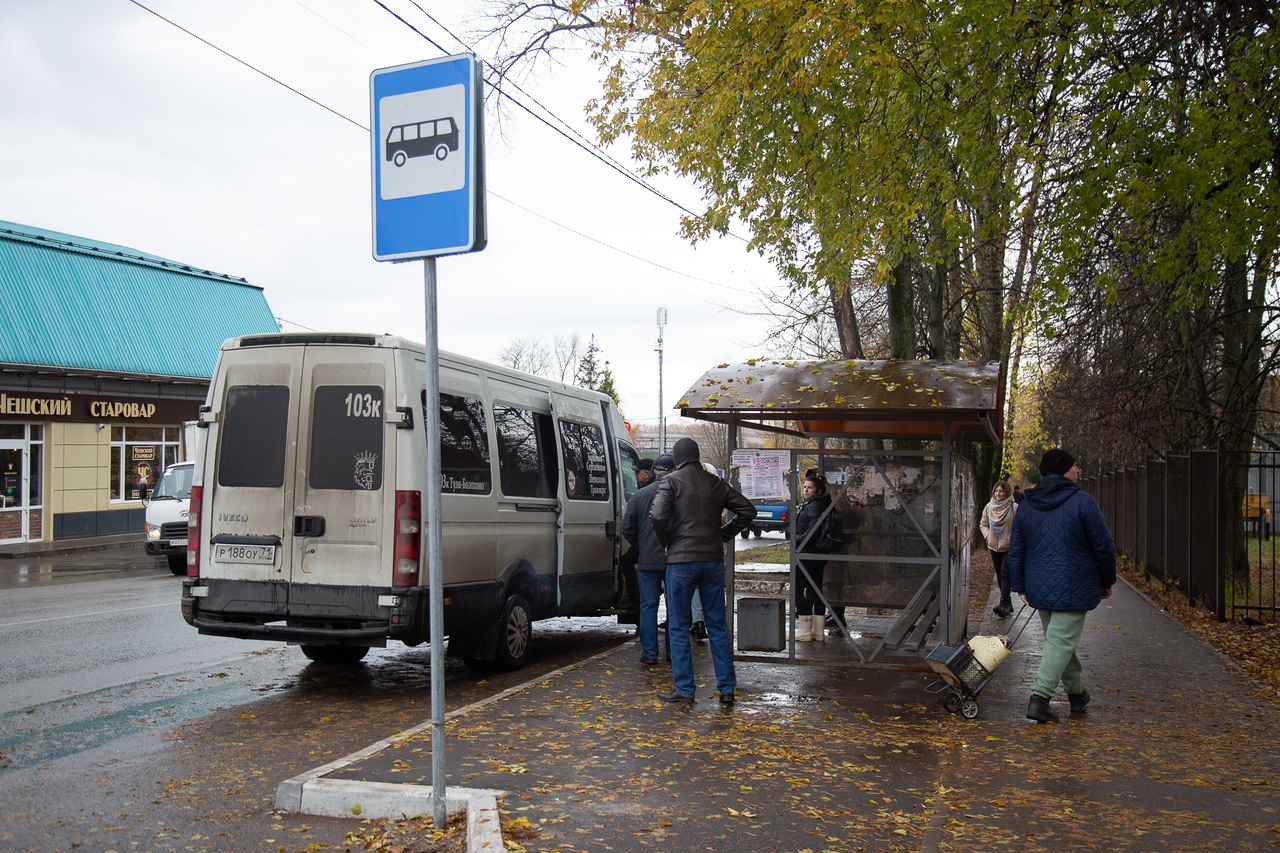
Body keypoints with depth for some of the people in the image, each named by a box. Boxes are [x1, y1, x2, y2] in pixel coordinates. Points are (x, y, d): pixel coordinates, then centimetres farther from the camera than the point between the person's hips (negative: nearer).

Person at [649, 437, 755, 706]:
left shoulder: (670, 481, -3)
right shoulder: (716, 483, 10)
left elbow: (658, 515, -17)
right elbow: (747, 509, 11)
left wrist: (667, 541, 1)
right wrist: (724, 534, 15)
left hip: (681, 560, -4)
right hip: (713, 560, 4)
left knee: (678, 627, 5)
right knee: (717, 625, 11)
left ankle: (684, 689, 5)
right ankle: (727, 689, 11)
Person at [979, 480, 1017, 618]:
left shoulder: (1014, 507, -11)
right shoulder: (989, 507, 4)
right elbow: (983, 524, 15)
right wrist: (988, 535, 1)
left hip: (1009, 547, -5)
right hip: (994, 547, 5)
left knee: (1005, 574, -13)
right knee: (999, 575, 11)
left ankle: (1003, 604, -17)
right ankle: (1007, 604, 22)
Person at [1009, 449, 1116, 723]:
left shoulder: (1025, 507, 6)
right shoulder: (1082, 502, -11)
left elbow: (1016, 552, 10)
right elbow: (1104, 547, -7)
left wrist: (1021, 587, 16)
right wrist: (1107, 582, 6)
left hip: (1039, 588, 6)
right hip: (1073, 590, -6)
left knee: (1059, 640, 20)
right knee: (1061, 641, -5)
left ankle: (1077, 692, 31)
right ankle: (1039, 697, -13)